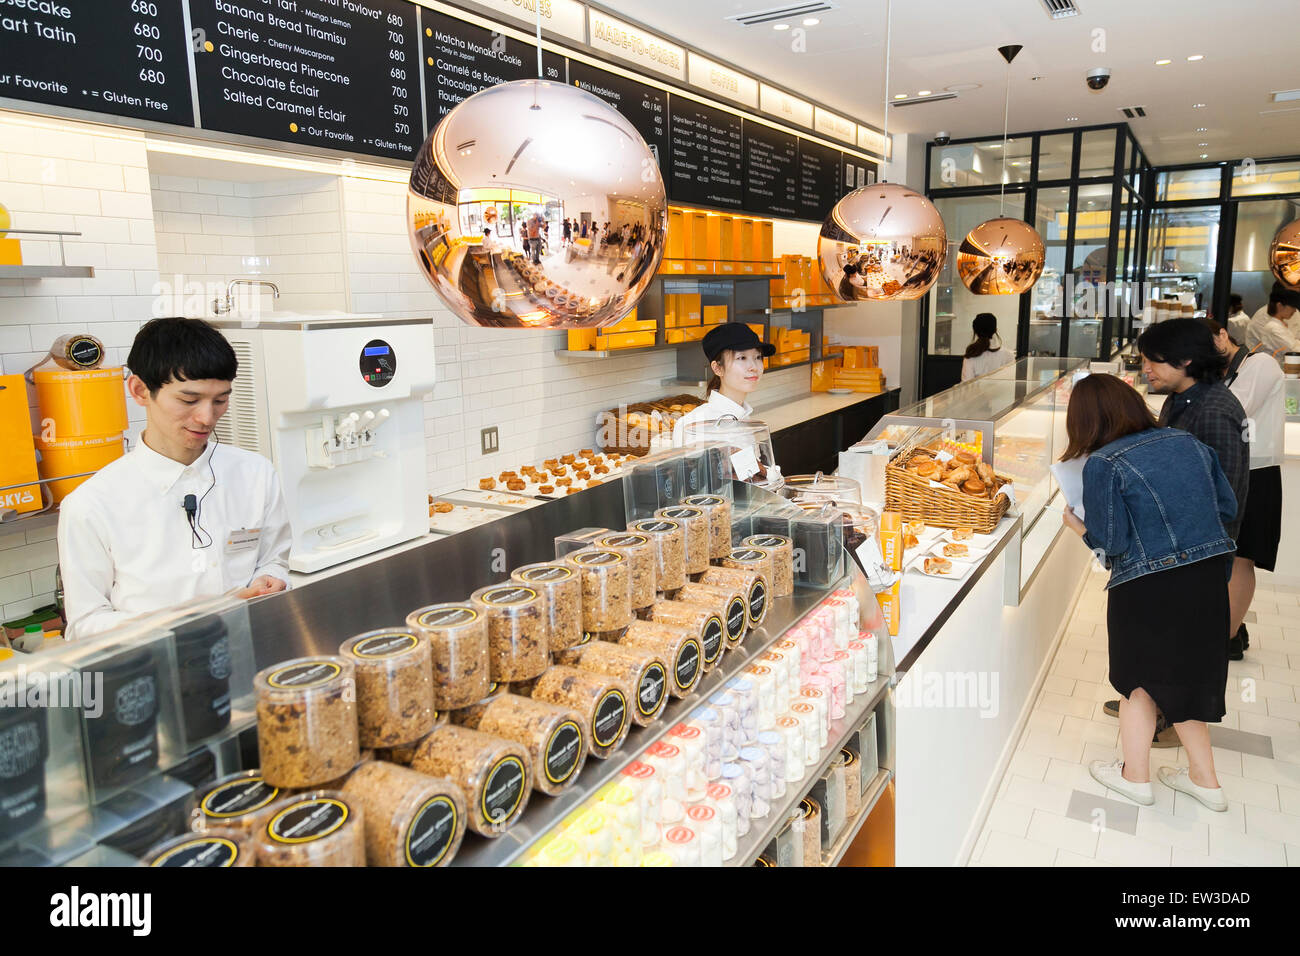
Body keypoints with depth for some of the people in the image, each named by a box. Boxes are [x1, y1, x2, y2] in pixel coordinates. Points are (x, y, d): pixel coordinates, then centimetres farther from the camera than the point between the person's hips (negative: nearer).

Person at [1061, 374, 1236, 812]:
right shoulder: (1187, 442, 4)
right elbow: (1227, 506, 10)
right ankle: (1204, 779, 31)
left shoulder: (1102, 465, -15)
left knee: (1139, 678, 14)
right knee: (1185, 675, 21)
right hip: (1209, 577, 6)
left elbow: (1110, 542, -15)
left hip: (1149, 590, -6)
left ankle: (1135, 775, 28)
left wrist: (1076, 524, 3)